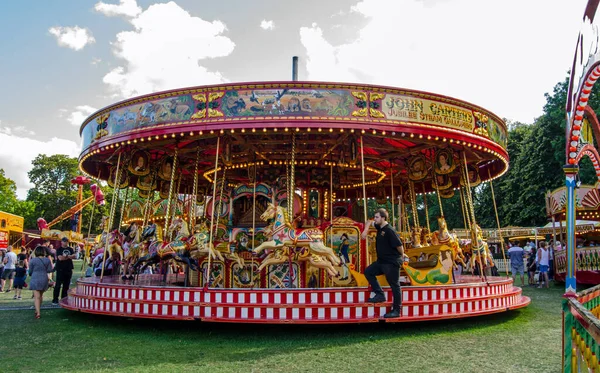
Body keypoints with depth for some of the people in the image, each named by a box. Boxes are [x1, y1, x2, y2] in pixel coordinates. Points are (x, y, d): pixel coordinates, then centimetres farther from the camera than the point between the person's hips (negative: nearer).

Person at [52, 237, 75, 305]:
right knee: (58, 285, -4)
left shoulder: (70, 249, 12)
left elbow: (74, 256, -2)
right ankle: (55, 300, 2)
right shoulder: (59, 249, -1)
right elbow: (60, 258, -15)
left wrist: (66, 256, -14)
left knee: (66, 285, 8)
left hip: (69, 269, 4)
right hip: (60, 269, -4)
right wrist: (69, 257, -6)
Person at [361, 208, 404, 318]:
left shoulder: (389, 230, -20)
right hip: (381, 261, 9)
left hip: (392, 263, -9)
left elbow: (399, 245, -20)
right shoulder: (379, 227, 7)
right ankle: (380, 295, 11)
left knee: (394, 285, 0)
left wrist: (401, 256, -3)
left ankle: (396, 310, 8)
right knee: (368, 271, 8)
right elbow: (370, 222, 24)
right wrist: (366, 230, 5)